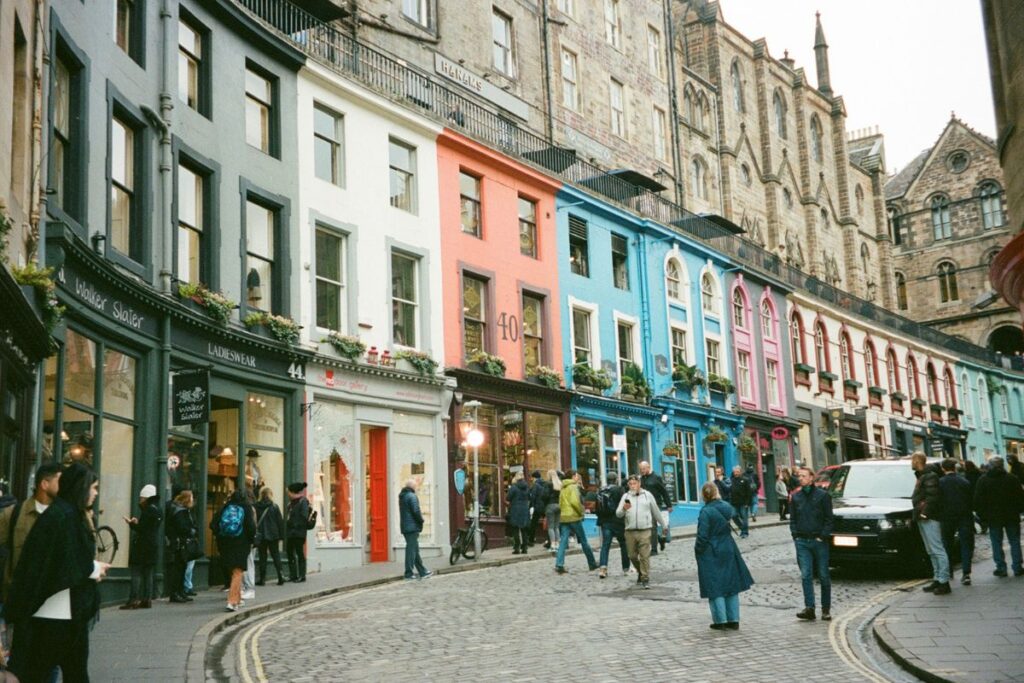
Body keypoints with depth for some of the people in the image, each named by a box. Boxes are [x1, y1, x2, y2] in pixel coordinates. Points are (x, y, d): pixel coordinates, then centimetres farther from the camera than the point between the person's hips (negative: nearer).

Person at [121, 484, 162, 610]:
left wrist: (131, 524, -6)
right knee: (148, 573, 11)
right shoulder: (157, 510, 13)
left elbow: (142, 529, -18)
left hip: (143, 546, -9)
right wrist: (137, 523, 15)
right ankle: (147, 599, 12)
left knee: (136, 573, -7)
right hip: (153, 546, 9)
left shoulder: (148, 510, -15)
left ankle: (133, 600, -10)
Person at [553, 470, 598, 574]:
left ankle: (559, 564, -12)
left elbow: (560, 504, 15)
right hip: (574, 517, -6)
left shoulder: (563, 488, 16)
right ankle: (592, 563, 18)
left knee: (563, 541, 1)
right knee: (584, 541, 7)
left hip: (563, 517, 6)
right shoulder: (573, 486, -9)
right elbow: (575, 501, -21)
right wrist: (581, 511, -10)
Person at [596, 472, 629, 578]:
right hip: (618, 522, -4)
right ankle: (626, 568, 19)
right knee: (624, 544, 12)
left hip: (605, 522, 4)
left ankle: (603, 568, -16)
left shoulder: (600, 491, 8)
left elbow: (597, 508, 11)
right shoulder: (619, 490, -7)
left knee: (605, 545, 1)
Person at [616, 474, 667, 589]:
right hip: (630, 531, 2)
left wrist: (663, 525, 20)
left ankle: (645, 579, 0)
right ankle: (640, 572, 33)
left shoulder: (647, 495, 6)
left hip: (645, 531, -2)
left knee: (645, 556, -7)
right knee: (632, 556, 9)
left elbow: (656, 511, 15)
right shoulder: (626, 496, 7)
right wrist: (624, 509, -21)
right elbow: (618, 514, 0)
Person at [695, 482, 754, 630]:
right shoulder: (726, 507, 0)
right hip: (728, 551, 6)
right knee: (731, 585, 13)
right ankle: (733, 619, 17)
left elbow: (702, 536, -18)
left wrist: (697, 550, -4)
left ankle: (720, 620, 6)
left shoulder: (706, 512, -18)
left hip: (711, 554, -6)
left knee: (715, 587, 3)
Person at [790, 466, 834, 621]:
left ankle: (826, 609, 13)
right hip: (802, 541, 3)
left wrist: (823, 536, -10)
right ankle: (809, 608, -9)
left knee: (823, 576, 4)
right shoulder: (795, 497, 10)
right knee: (806, 575, -6)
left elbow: (829, 519, -2)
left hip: (819, 540, -3)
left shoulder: (823, 495, -1)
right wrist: (795, 535, 2)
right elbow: (792, 519, 15)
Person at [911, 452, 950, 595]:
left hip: (930, 519, -10)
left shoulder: (929, 476, -14)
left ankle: (944, 582, -10)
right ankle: (937, 579, 18)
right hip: (923, 519, 10)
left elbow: (933, 496, -22)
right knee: (932, 551, 13)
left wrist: (925, 512, -21)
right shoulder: (922, 476, 18)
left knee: (937, 550, -10)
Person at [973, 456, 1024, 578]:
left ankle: (1001, 568, 4)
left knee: (997, 543, 5)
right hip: (1011, 516, 1)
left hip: (993, 517, -1)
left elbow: (978, 501, -4)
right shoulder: (1012, 479, -2)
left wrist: (982, 516, 4)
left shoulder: (982, 481, -4)